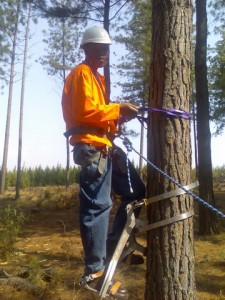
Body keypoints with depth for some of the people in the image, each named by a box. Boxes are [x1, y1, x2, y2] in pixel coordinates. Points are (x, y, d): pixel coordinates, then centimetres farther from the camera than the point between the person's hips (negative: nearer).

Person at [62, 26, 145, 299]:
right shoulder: (81, 73, -5)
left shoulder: (97, 77, 26)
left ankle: (112, 247, 18)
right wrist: (117, 109, -15)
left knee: (136, 192, 11)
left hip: (104, 146, 10)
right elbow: (86, 111, -18)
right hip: (91, 147, -10)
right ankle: (94, 272, -4)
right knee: (97, 205, -11)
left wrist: (120, 115, 7)